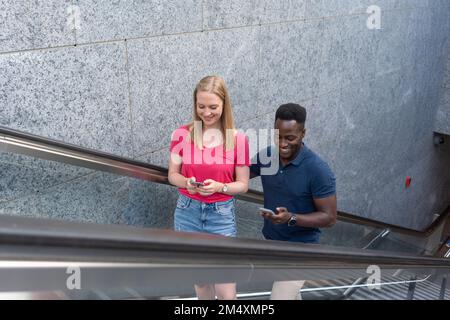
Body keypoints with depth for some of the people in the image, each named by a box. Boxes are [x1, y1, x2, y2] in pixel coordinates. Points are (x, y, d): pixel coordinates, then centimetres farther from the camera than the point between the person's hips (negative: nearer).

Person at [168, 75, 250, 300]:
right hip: (188, 213, 2)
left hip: (222, 215, -1)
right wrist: (187, 183, -20)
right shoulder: (182, 134, -4)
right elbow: (172, 175, 2)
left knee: (227, 293, -1)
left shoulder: (238, 139, -8)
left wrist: (219, 186, -21)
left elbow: (243, 185, -2)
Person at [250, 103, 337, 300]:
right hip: (270, 242, 6)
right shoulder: (266, 156, -9)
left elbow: (329, 217, -19)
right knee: (289, 292, 26)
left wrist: (291, 218, -33)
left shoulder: (318, 170, -24)